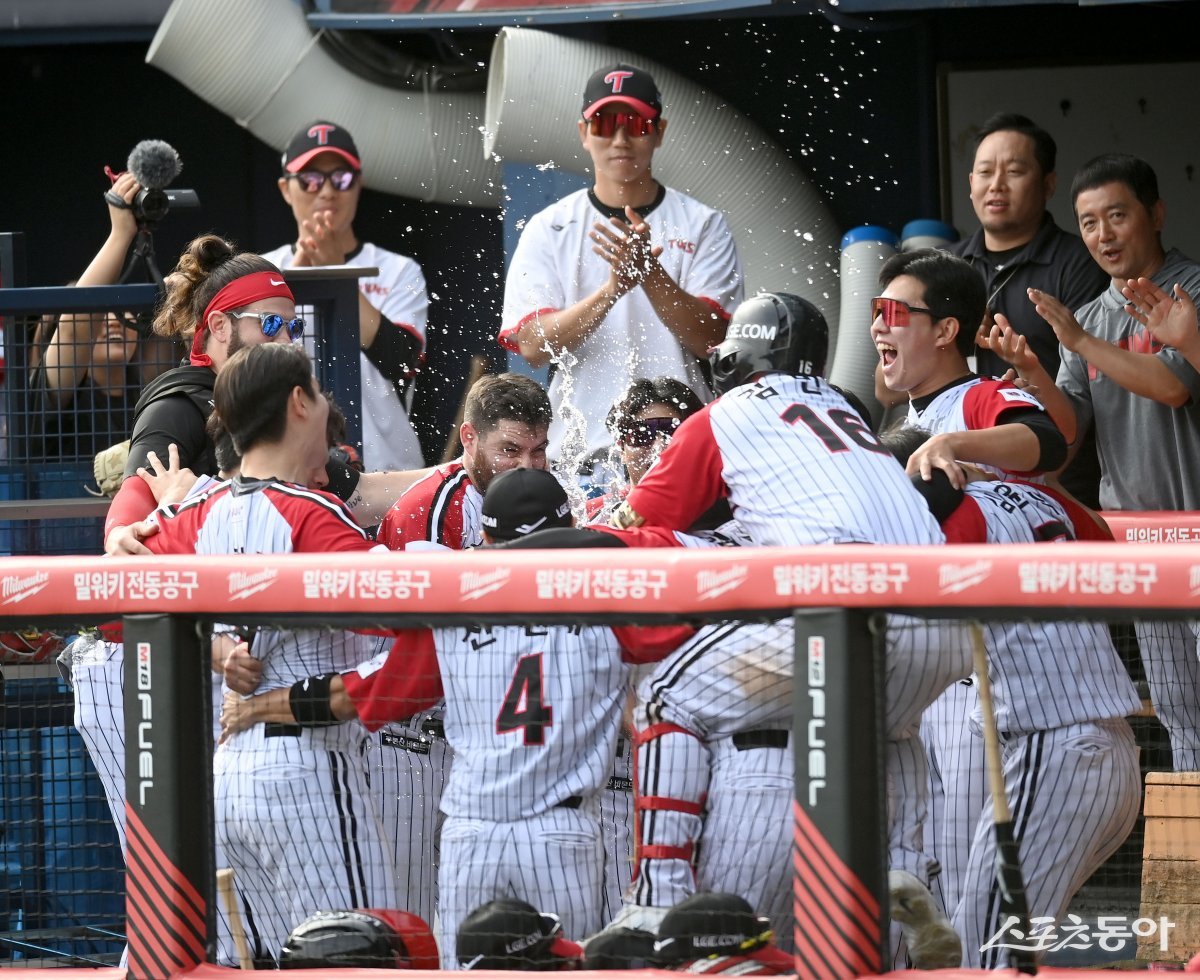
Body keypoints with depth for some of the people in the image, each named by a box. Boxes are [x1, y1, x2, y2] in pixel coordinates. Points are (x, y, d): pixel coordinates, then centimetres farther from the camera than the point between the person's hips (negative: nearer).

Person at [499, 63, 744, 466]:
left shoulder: (702, 225, 8)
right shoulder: (548, 230, 9)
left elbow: (711, 340, -4)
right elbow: (532, 346, -3)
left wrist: (649, 274, -18)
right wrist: (613, 289, -17)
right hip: (578, 450, 0)